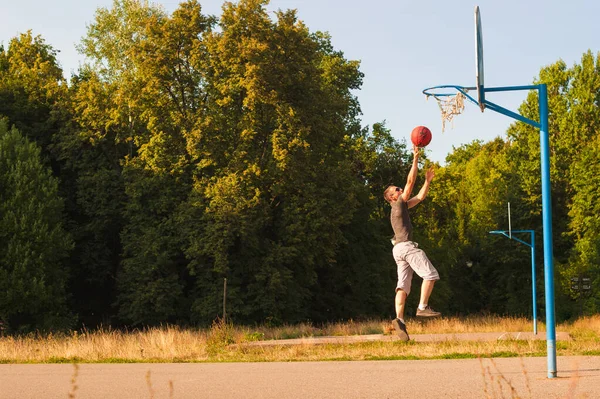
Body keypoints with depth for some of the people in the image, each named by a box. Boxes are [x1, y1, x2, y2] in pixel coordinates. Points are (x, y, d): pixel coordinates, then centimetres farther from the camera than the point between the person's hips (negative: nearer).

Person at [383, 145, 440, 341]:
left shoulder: (403, 206, 24)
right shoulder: (398, 205, -1)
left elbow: (420, 197, 31)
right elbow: (410, 182, -6)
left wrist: (428, 181, 24)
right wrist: (415, 159, -4)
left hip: (400, 250, 9)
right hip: (406, 246, -9)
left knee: (403, 285, -3)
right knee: (430, 274, -10)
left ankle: (399, 319, -15)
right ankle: (423, 307, -16)